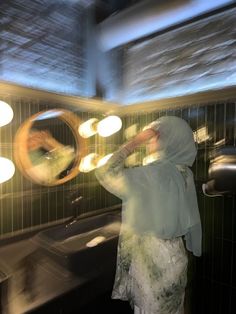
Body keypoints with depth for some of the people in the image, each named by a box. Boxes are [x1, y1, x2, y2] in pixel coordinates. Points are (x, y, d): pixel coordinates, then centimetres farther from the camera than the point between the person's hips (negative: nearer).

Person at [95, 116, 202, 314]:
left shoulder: (156, 173, -28)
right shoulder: (183, 172, -1)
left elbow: (105, 173, -29)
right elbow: (188, 217, 8)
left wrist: (134, 142, -24)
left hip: (152, 257, -8)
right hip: (172, 253, 8)